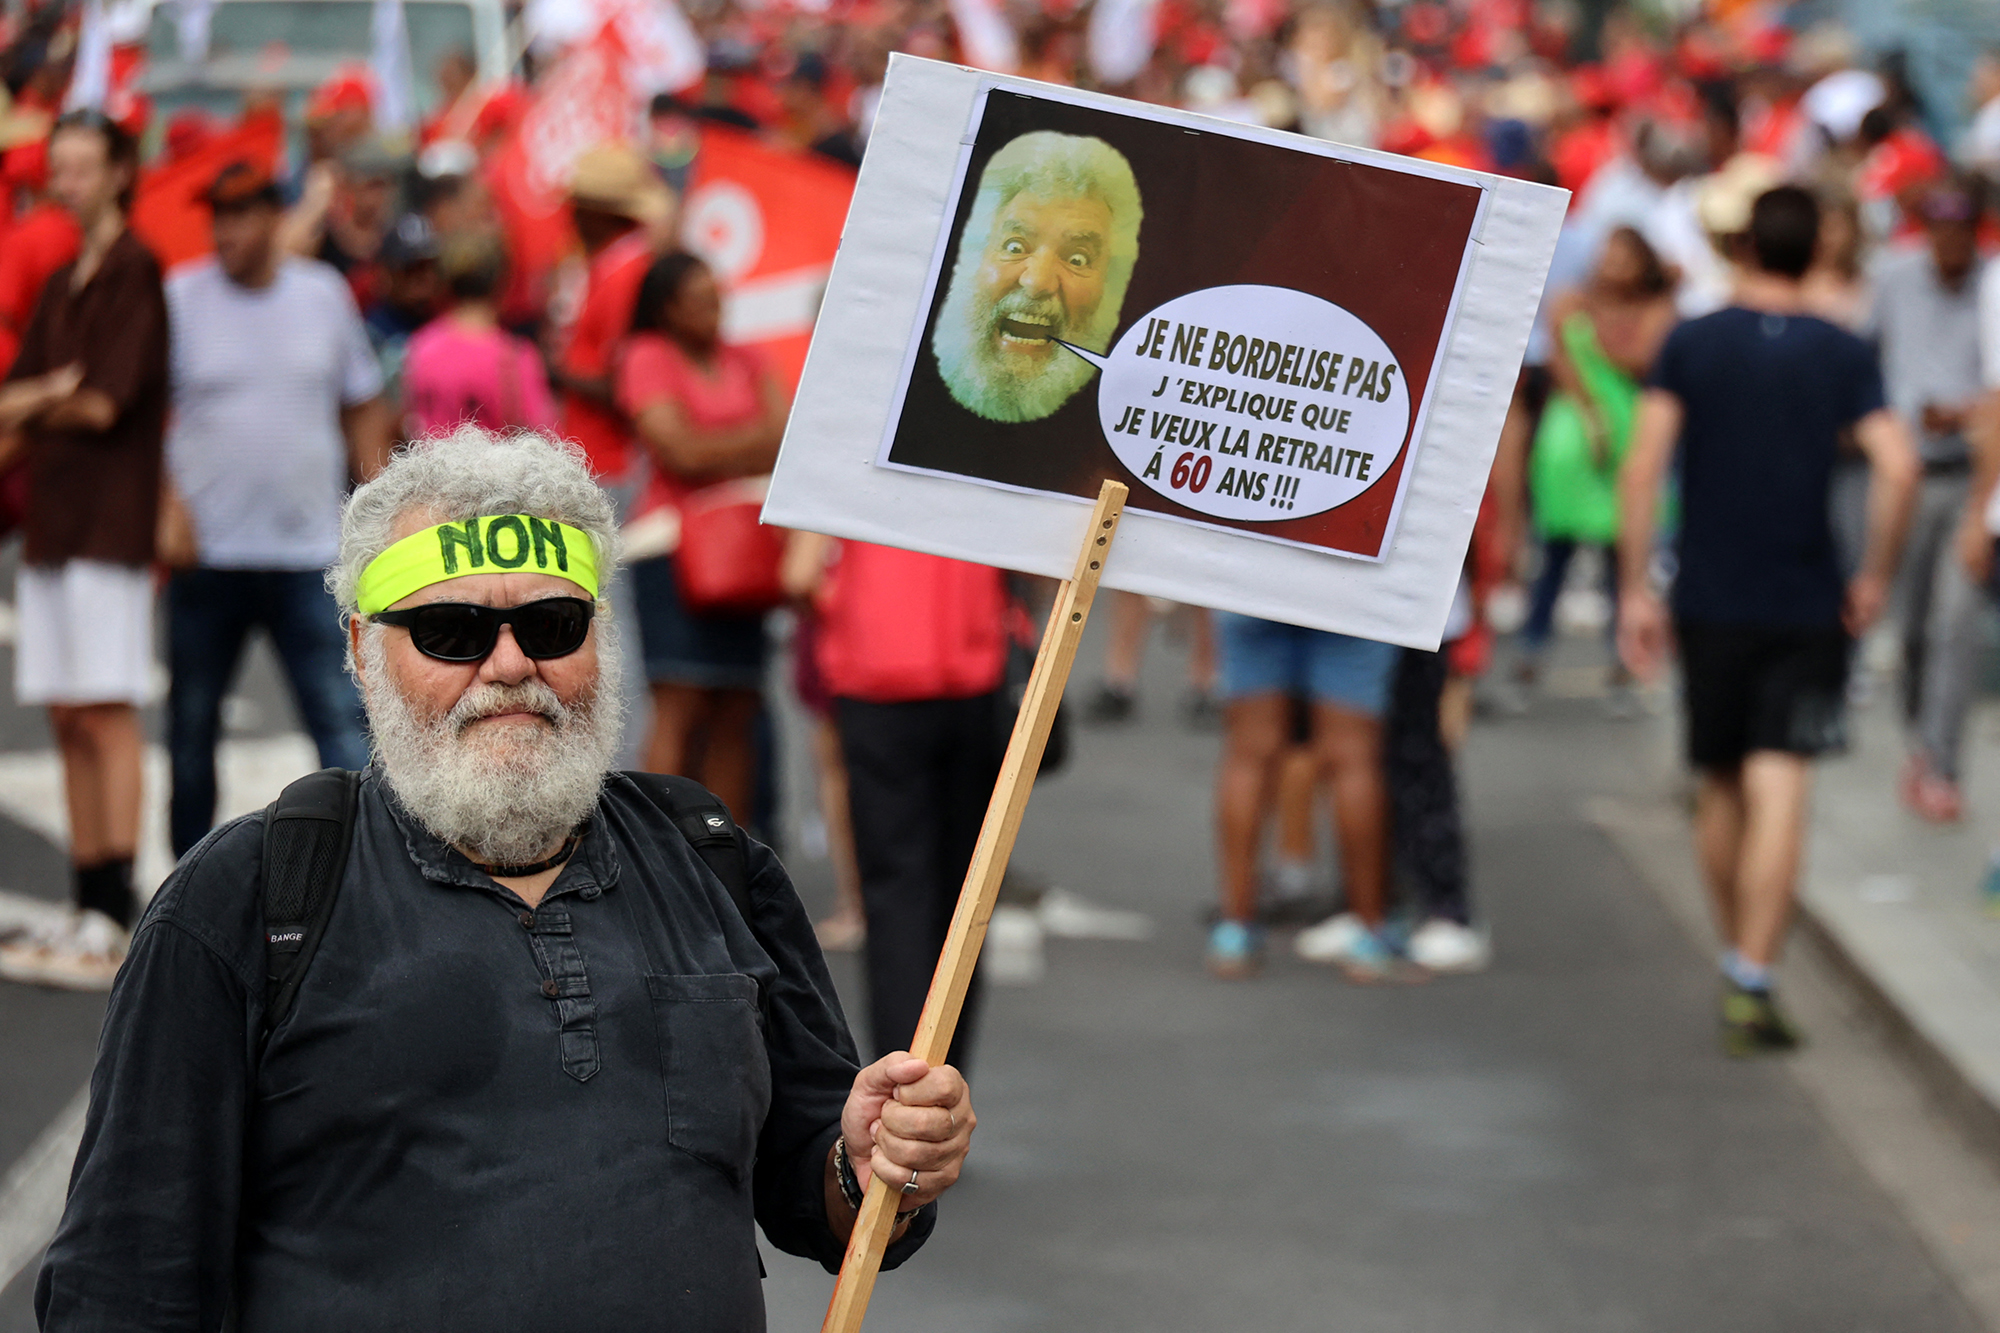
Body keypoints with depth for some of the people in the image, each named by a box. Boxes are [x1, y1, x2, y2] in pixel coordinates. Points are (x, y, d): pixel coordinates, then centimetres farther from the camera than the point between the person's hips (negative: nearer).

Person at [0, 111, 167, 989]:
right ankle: (89, 909, 10)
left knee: (107, 712, -10)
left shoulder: (138, 272, -5)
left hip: (110, 517, -8)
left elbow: (105, 400, -12)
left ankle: (114, 925, -10)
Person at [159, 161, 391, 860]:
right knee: (192, 728, 8)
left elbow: (364, 408, 12)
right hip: (206, 555, 0)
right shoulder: (179, 298, 0)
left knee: (342, 716, -7)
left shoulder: (325, 294, 5)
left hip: (310, 548, 0)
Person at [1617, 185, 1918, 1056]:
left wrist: (1635, 589, -3)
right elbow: (1898, 468, -12)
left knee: (1720, 790, 17)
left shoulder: (1690, 345, 0)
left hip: (1709, 602, 1)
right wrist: (1875, 576, 0)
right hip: (1807, 608, -1)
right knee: (1779, 795, -6)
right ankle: (1751, 986, -13)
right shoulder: (1842, 355, -1)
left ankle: (1737, 964, 28)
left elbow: (1642, 469, -7)